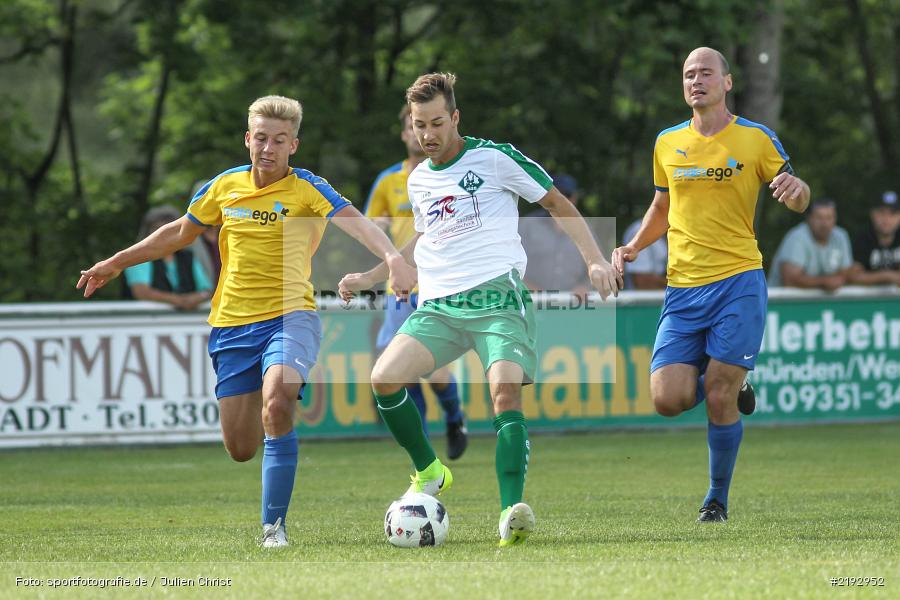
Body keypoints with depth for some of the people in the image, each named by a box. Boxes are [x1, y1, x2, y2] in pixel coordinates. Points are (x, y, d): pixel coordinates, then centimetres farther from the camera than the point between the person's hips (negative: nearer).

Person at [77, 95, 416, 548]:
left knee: (276, 402, -33)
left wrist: (393, 258, -43)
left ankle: (274, 525, -22)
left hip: (289, 316, -4)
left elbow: (356, 222, -24)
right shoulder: (226, 186, 7)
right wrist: (117, 262, 27)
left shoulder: (307, 189, -7)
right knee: (240, 449, 2)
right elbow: (181, 232, 23)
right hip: (231, 324, 4)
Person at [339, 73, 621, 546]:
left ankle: (511, 513, -32)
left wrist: (594, 260, -4)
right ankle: (429, 472, 5)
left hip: (496, 295, -5)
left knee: (506, 392, -26)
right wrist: (369, 278, 32)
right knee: (384, 378, -16)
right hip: (437, 306, 5)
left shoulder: (494, 158, 1)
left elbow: (559, 206, 7)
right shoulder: (417, 180, 18)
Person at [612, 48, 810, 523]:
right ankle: (731, 388, 23)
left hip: (738, 282, -3)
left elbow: (797, 201, 4)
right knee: (668, 398, -10)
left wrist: (795, 189, -20)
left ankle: (717, 499, 11)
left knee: (719, 397, -8)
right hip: (683, 288, 3)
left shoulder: (756, 139, 1)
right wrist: (633, 247, 8)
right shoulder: (667, 143, 12)